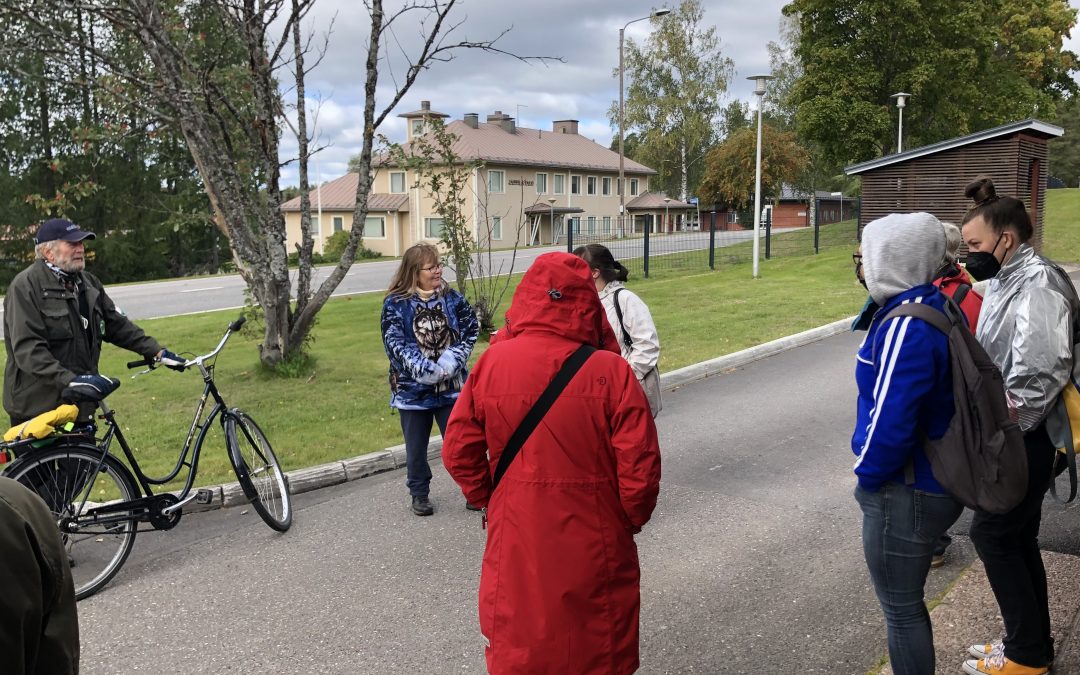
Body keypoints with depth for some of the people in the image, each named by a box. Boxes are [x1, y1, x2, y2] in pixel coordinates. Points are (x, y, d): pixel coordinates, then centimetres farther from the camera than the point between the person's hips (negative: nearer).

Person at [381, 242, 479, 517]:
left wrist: (453, 359, -17)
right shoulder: (395, 304, -8)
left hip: (451, 385, 1)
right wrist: (424, 368, -23)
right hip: (412, 388, -1)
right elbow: (395, 343, -15)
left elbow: (471, 329, -3)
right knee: (416, 446, 13)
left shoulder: (451, 297, 0)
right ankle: (419, 494, 31)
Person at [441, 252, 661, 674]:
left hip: (517, 543, 2)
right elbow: (639, 466, -14)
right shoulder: (612, 372, -17)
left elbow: (458, 450, -3)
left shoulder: (492, 363, -10)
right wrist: (631, 520, 4)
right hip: (593, 549, -1)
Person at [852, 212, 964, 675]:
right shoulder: (935, 308, 4)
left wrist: (868, 473, -10)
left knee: (901, 609, 8)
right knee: (906, 603, 24)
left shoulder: (906, 327, -26)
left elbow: (890, 420, -28)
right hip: (935, 480, 9)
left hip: (905, 493, -9)